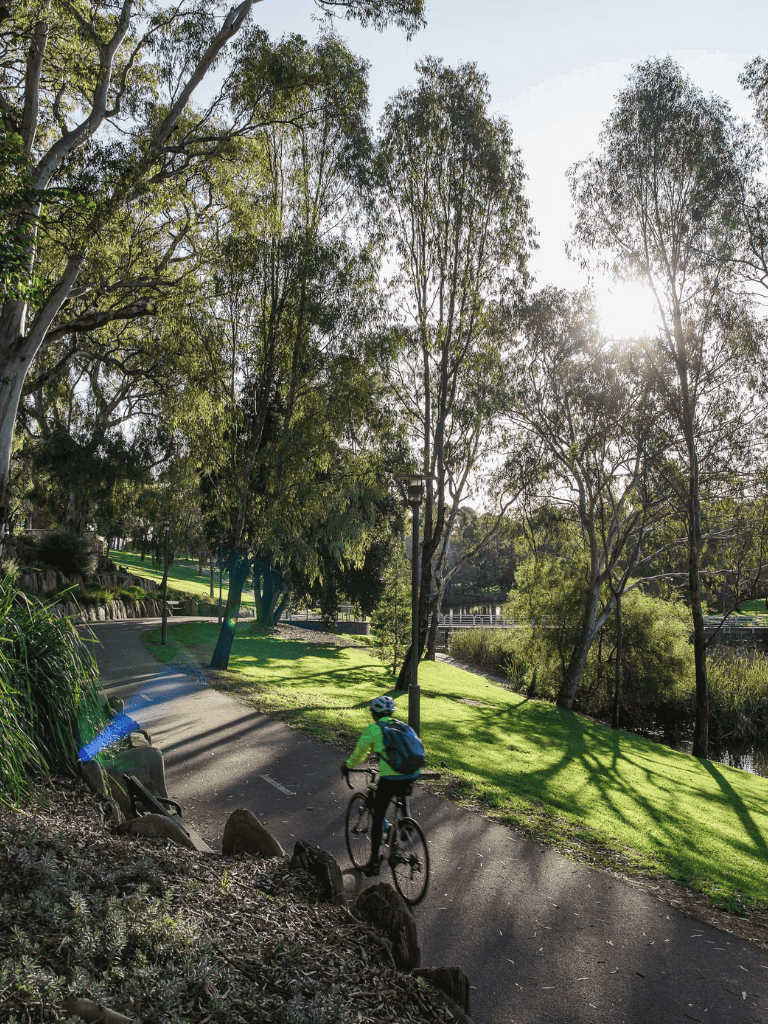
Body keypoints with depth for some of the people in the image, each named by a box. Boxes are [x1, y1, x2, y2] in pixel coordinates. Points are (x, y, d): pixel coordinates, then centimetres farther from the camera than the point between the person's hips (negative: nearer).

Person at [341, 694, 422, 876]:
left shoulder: (372, 729, 7)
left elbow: (359, 753, 16)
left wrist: (347, 766, 35)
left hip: (390, 778, -5)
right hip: (413, 775, 5)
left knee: (377, 817, 11)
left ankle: (374, 862, 16)